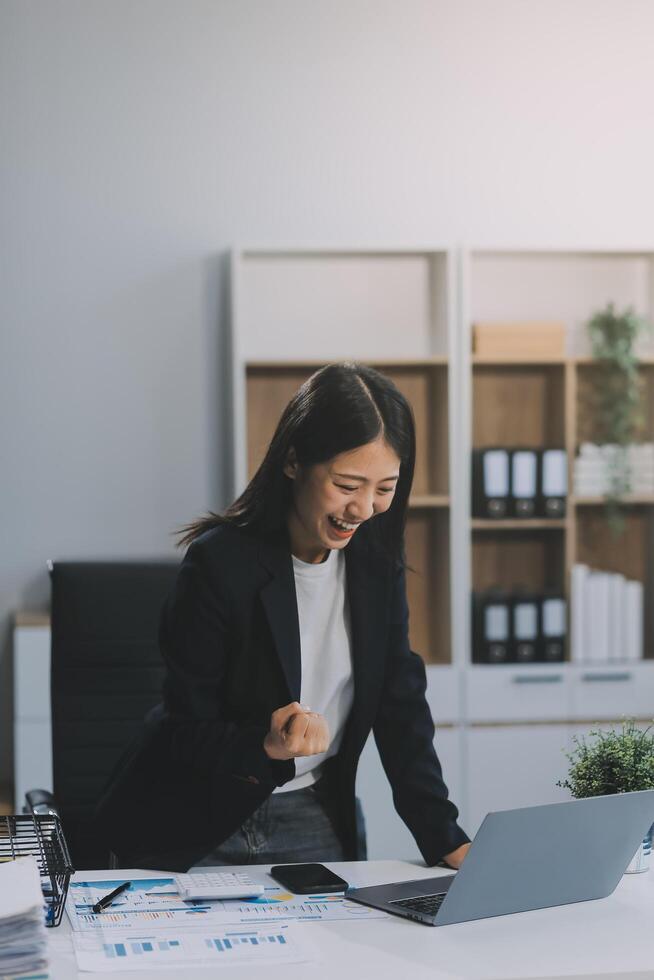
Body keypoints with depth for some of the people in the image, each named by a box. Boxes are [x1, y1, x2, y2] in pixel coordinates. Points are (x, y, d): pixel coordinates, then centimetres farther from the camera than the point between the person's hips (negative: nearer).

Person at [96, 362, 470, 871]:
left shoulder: (376, 558, -5)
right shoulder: (219, 563, -22)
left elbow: (401, 710, -3)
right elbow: (186, 733, -17)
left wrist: (447, 843, -12)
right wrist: (268, 746, -37)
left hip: (316, 819, 4)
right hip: (195, 829, -4)